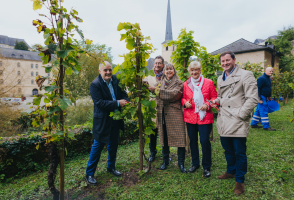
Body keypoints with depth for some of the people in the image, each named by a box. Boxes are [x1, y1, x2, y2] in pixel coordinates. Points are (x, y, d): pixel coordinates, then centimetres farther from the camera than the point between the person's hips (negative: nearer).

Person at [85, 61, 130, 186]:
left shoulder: (115, 80, 2)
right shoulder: (95, 84, -15)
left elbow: (123, 93, 10)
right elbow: (99, 102, -23)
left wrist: (125, 101, -12)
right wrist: (117, 103, -25)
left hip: (115, 119, 6)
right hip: (102, 121, -6)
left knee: (113, 145, 19)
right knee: (98, 145, 4)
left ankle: (111, 167, 41)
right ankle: (89, 174, 22)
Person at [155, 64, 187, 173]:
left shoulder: (179, 83, 3)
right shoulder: (160, 82, 17)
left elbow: (173, 94, -14)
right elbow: (157, 96, 7)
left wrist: (159, 91, -14)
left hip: (175, 114, -3)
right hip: (162, 114, 4)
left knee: (180, 138, -1)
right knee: (164, 138, 10)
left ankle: (181, 163, 14)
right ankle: (165, 161, 26)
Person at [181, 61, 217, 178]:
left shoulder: (208, 82, 1)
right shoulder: (186, 84, 7)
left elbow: (214, 97, 2)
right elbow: (183, 98, 16)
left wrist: (207, 105, -15)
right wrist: (185, 103, -6)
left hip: (205, 117, -3)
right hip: (190, 117, 3)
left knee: (205, 141, -2)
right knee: (192, 141, 12)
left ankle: (206, 167, 19)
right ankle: (195, 163, 32)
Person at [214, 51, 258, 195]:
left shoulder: (245, 75, -8)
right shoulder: (220, 79, 14)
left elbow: (253, 99, -13)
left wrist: (240, 114, -16)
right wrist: (215, 101, 4)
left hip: (237, 122, -6)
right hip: (223, 121, 7)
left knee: (239, 153, 5)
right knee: (228, 150, 20)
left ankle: (240, 180, 24)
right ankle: (231, 171, 41)